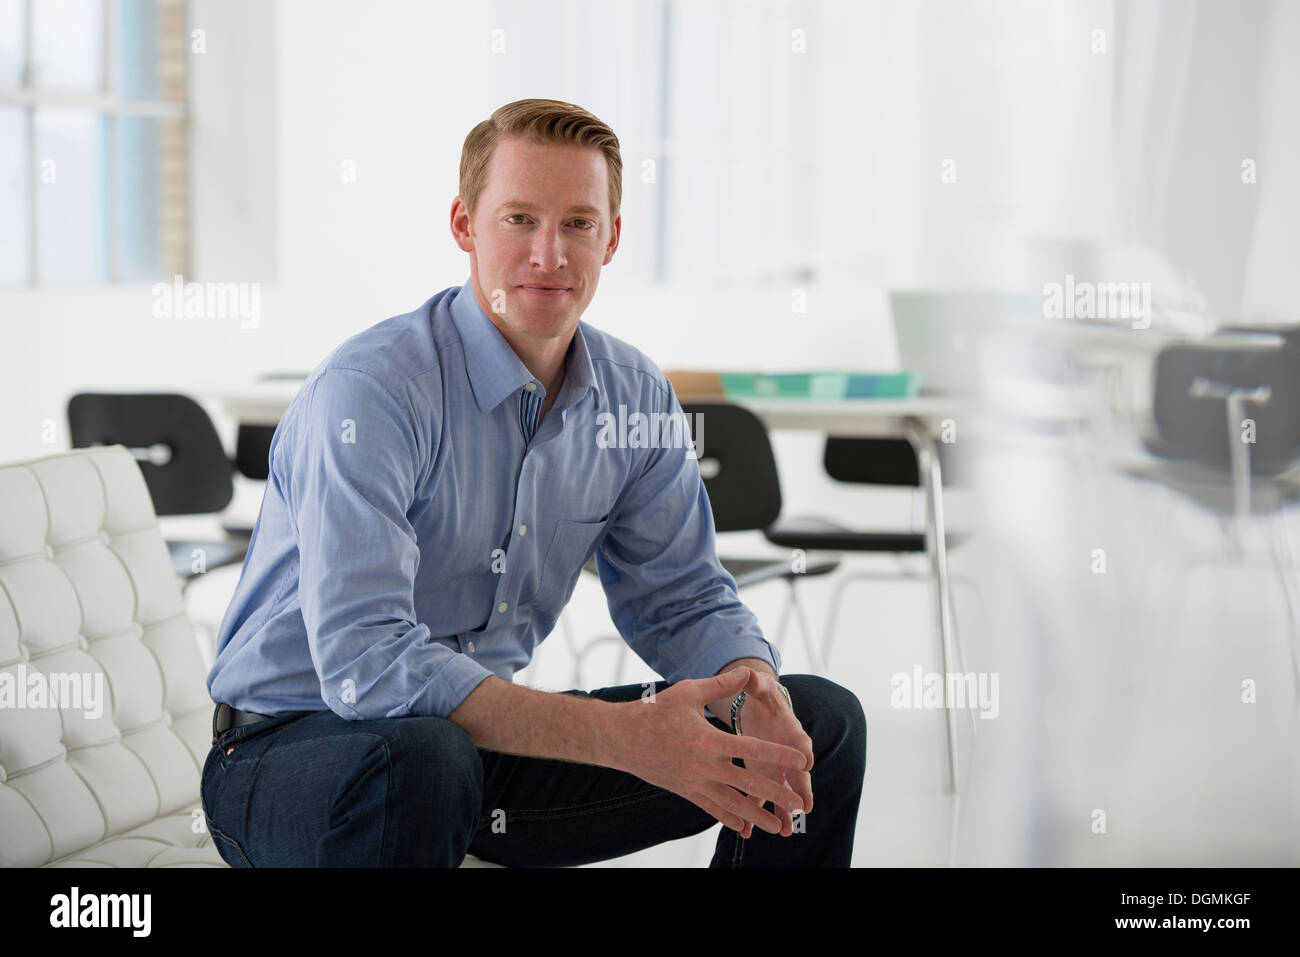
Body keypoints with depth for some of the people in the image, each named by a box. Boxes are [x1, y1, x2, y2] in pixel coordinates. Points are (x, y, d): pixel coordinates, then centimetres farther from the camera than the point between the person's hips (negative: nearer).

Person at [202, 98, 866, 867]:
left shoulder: (636, 396, -1)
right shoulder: (368, 391, -23)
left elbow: (682, 598, 9)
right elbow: (364, 663, -33)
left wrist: (754, 694, -15)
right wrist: (622, 737, -37)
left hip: (487, 734, 6)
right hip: (293, 745, -6)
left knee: (821, 725, 0)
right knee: (420, 755, -43)